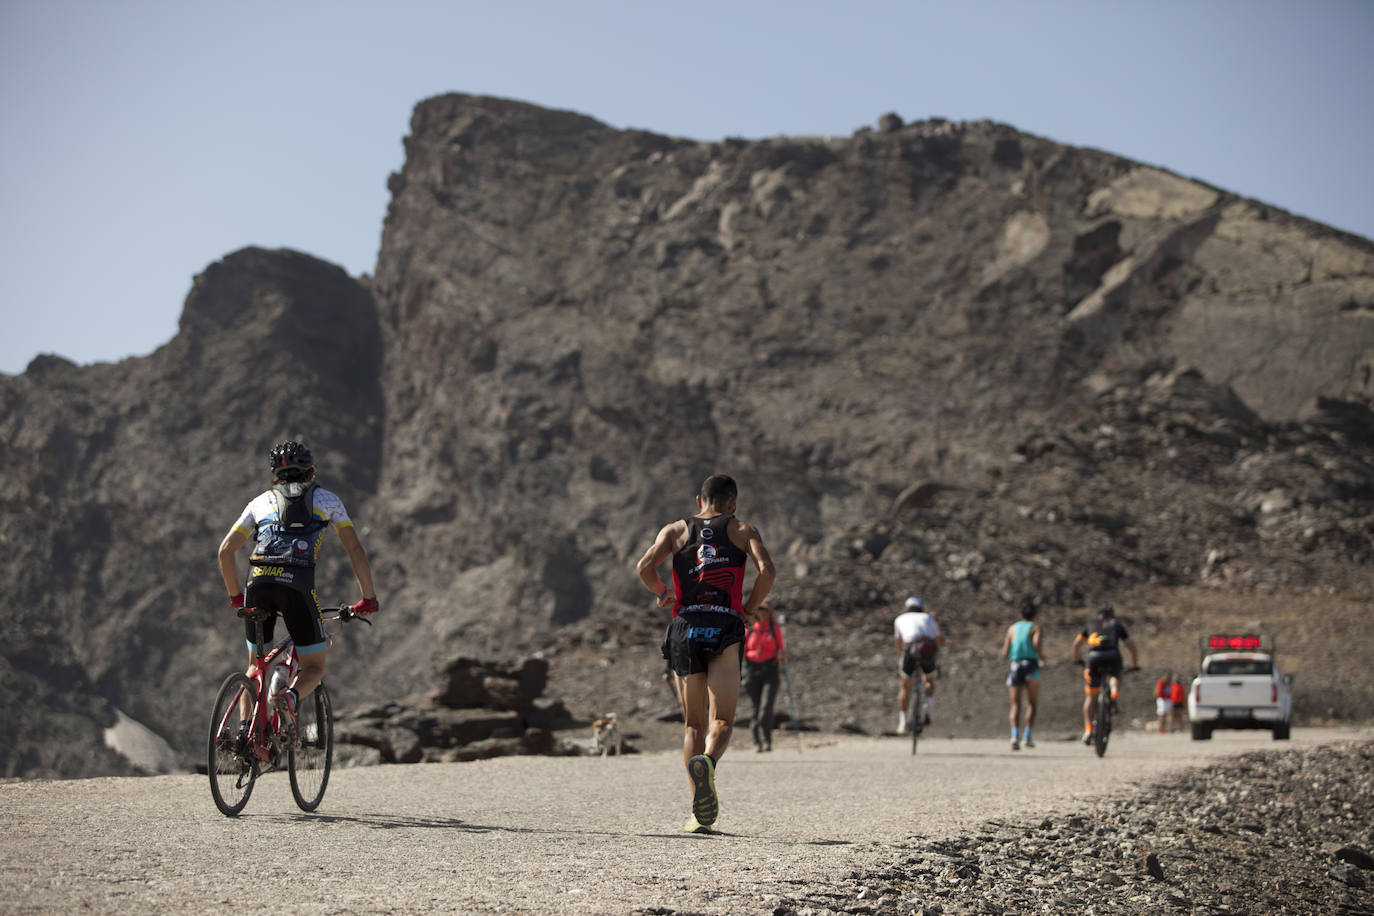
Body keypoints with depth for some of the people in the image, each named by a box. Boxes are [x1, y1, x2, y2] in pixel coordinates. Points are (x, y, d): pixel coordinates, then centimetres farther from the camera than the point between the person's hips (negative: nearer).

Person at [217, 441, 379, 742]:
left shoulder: (260, 501, 26)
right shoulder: (326, 499, 22)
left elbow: (225, 550, 18)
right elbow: (355, 550, 14)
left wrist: (236, 596, 29)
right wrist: (368, 598, 19)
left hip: (258, 584, 3)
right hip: (297, 584, -2)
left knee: (256, 665, 21)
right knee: (314, 666, 10)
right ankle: (290, 697, -22)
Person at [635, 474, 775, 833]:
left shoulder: (676, 530, 14)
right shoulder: (743, 531, 12)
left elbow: (644, 567, -2)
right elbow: (766, 570, -7)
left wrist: (662, 594, 16)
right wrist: (749, 610, 6)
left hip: (685, 627, 2)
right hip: (724, 627, -2)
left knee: (693, 724, 10)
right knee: (721, 722, -5)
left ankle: (700, 811, 3)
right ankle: (707, 762, -39)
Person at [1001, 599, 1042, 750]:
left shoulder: (1012, 628, 14)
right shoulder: (1035, 627, 5)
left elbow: (1005, 653, 7)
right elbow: (1036, 643, -16)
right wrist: (1041, 657, 2)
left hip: (1015, 666, 2)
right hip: (1031, 666, -2)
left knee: (1015, 705, -1)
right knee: (1031, 703, 10)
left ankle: (1015, 735, -22)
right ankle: (1028, 736, -1)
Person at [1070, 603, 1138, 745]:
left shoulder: (1091, 624, 29)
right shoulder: (1117, 625, 27)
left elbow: (1077, 644, 26)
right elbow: (1131, 646, 21)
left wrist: (1077, 659, 41)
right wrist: (1134, 663, 35)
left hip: (1094, 658, 0)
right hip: (1113, 657, 0)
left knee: (1091, 696, 12)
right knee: (1115, 677, 34)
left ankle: (1088, 729, 2)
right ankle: (1115, 694, 3)